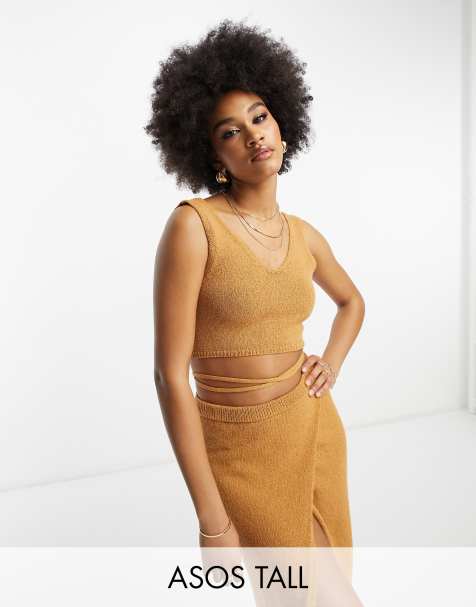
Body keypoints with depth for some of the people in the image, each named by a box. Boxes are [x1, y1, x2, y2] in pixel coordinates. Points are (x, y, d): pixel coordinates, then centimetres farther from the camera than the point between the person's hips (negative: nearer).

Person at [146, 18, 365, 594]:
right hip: (241, 450, -5)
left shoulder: (302, 234, 1)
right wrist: (211, 519, -17)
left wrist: (329, 365, 2)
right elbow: (170, 375, -19)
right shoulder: (192, 224, -18)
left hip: (316, 431, 6)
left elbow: (352, 301, 22)